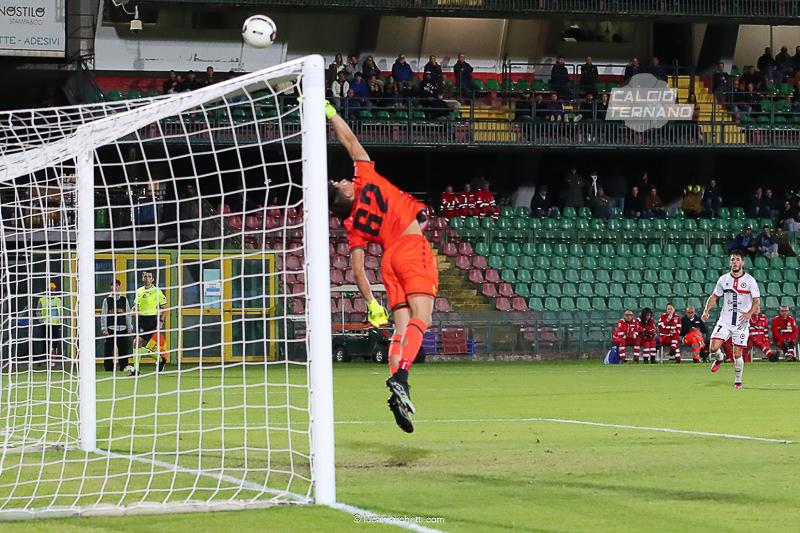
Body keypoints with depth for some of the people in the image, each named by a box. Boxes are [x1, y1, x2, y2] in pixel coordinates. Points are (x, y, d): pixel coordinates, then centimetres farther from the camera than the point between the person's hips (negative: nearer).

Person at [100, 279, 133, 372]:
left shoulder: (124, 299, 11)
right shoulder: (107, 300, 3)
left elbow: (128, 314, 13)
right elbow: (103, 315, 1)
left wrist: (130, 327, 8)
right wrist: (104, 329, -4)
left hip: (122, 329, 2)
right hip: (110, 329, -2)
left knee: (123, 350, 1)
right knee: (109, 350, -2)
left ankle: (124, 368, 9)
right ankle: (108, 369, 3)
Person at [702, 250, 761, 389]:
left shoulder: (750, 280, -3)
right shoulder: (723, 279, 5)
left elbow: (757, 300, -5)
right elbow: (714, 297, 14)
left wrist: (749, 313, -22)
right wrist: (706, 310, -2)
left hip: (741, 323, -2)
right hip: (725, 320, 2)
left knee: (737, 354, -1)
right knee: (714, 347, -14)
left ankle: (738, 381, 17)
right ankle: (719, 359, 21)